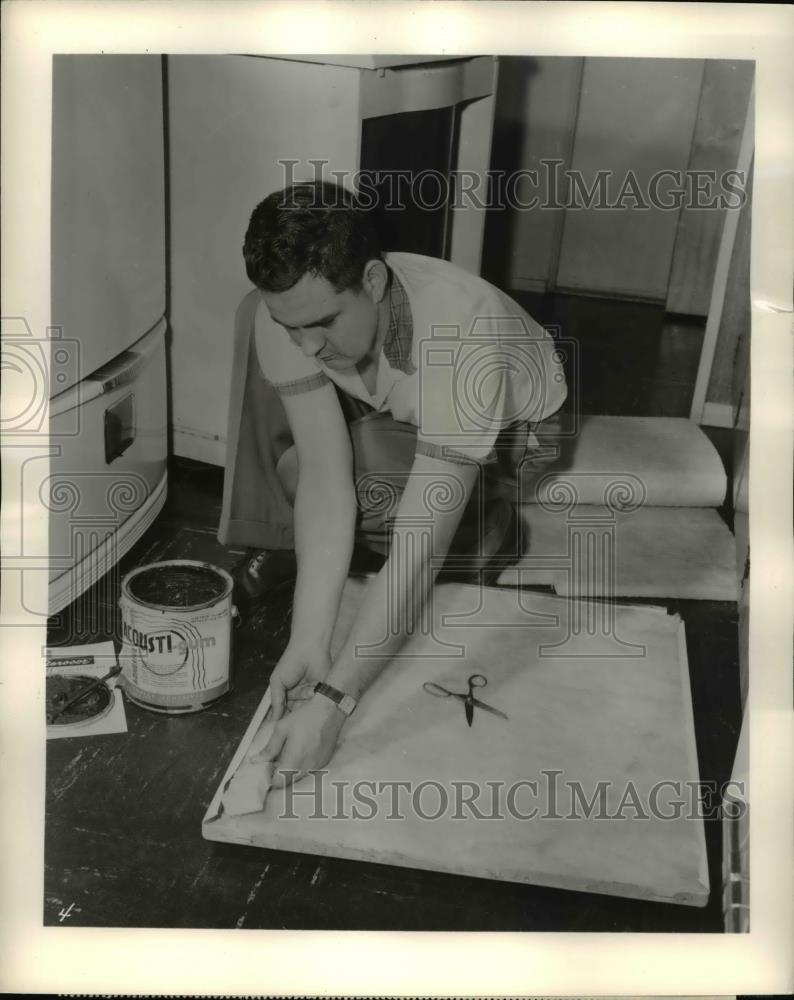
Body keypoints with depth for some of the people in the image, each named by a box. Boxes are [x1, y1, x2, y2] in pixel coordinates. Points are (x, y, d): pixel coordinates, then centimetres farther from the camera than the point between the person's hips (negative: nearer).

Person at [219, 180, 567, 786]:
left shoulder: (463, 342, -43)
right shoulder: (289, 312, -29)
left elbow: (418, 551, -44)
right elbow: (325, 479, -29)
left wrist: (334, 698, -48)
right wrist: (309, 645, -35)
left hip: (506, 425, -4)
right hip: (388, 412, 5)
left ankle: (488, 530, -5)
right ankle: (292, 543, 1)